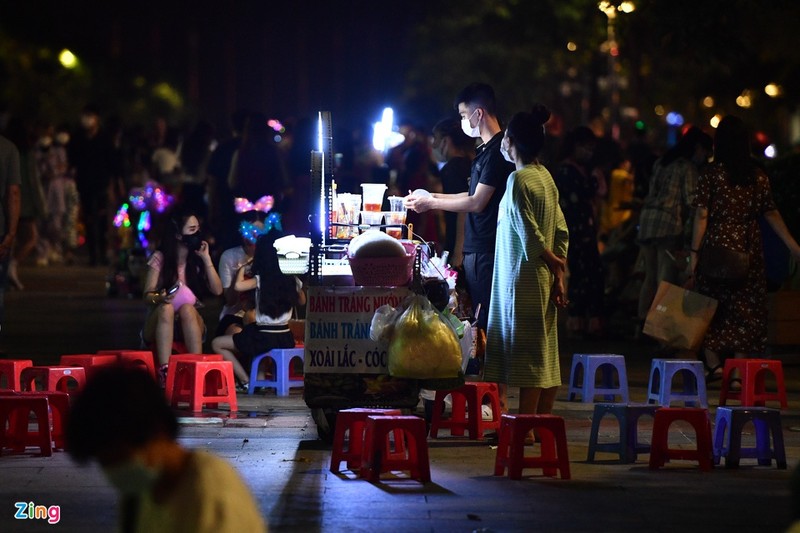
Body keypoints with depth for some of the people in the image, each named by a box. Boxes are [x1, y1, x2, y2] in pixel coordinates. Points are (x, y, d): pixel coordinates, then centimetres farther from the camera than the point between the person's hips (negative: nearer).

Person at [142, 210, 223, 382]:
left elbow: (217, 290, -2)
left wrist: (206, 259, -7)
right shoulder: (160, 258, -4)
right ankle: (164, 371, -47)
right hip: (158, 325, -2)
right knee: (166, 308, -35)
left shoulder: (197, 259, 6)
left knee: (187, 309, -32)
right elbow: (148, 295, -8)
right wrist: (160, 298, -31)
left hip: (188, 325, 2)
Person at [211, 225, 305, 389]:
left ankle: (246, 381, -1)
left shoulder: (260, 280, -13)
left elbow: (238, 286, -27)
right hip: (286, 339, 6)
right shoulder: (293, 280, 0)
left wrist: (242, 270, -8)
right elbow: (301, 301, 18)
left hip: (264, 339, -6)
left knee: (217, 344, 10)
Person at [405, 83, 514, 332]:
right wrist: (433, 197, 21)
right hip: (475, 249, 10)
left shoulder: (496, 151, -15)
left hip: (486, 252, -10)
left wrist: (430, 203, -6)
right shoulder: (486, 149, 17)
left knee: (483, 322, -9)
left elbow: (477, 203, -16)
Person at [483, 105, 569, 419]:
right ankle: (544, 419, 16)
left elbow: (529, 234, -19)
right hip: (544, 279, 9)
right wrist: (558, 274, 9)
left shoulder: (518, 179, -15)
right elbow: (561, 231, 10)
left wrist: (553, 261, -4)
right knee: (545, 350, 11)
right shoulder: (545, 176, 11)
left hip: (522, 278, -9)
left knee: (524, 350, -6)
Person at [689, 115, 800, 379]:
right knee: (744, 308, 7)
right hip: (748, 249, 3)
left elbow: (701, 216, -9)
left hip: (716, 246, -3)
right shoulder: (758, 176, 2)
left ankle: (713, 362, -1)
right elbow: (771, 213, 7)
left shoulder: (711, 174, -7)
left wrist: (695, 253, -6)